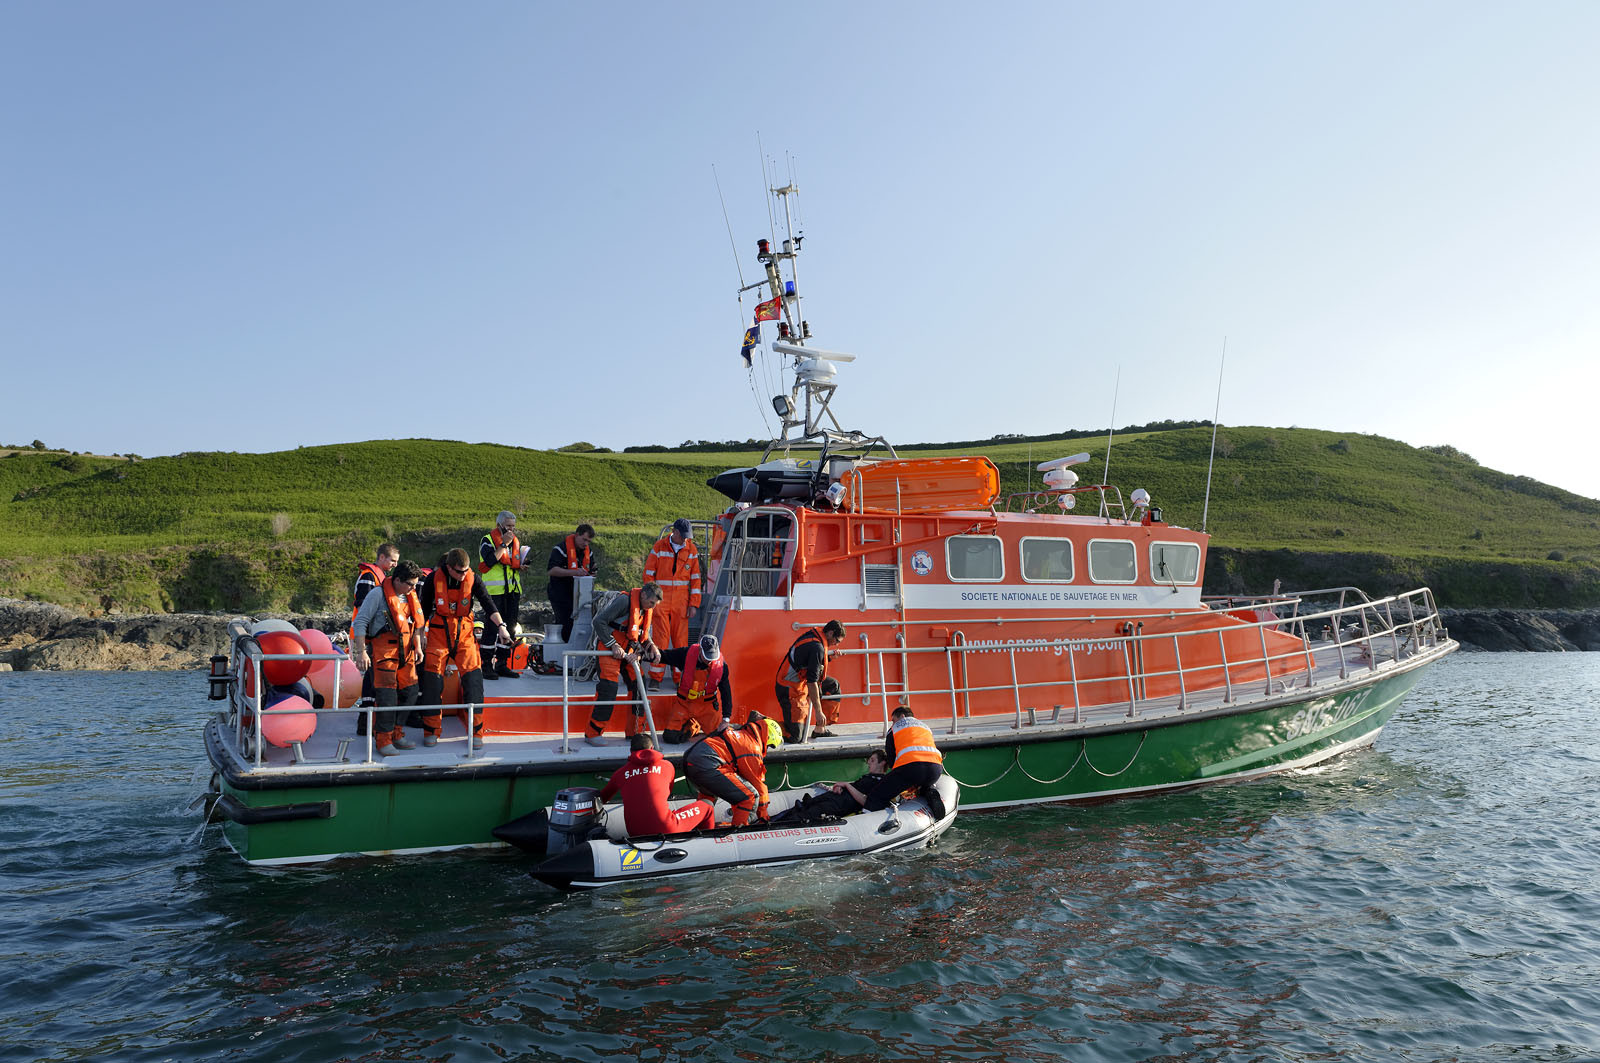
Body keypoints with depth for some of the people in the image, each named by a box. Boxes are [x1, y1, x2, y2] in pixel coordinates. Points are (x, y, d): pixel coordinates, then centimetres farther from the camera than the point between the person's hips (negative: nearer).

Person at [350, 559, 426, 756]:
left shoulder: (411, 596, 11)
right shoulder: (378, 595, -11)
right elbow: (360, 622, -11)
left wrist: (418, 647, 18)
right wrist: (361, 652, -16)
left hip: (405, 652, 7)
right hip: (384, 650, -7)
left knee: (409, 691, 8)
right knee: (387, 694, -9)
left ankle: (395, 734, 20)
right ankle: (383, 740, -1)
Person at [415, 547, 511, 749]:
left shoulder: (473, 579, -6)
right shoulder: (434, 579, -9)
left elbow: (488, 603, -13)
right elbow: (424, 608, 2)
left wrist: (501, 626, -26)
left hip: (464, 634, 1)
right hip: (438, 633, -1)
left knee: (473, 677, -8)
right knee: (433, 679, -2)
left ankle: (476, 732, -1)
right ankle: (431, 731, 12)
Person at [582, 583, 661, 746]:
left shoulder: (645, 609, 7)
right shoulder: (624, 601, -19)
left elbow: (644, 632, 17)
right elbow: (599, 621, -22)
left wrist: (650, 644, -5)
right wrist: (614, 646, -21)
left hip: (628, 650, 8)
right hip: (609, 648, -8)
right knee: (609, 687, -16)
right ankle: (593, 733, -9)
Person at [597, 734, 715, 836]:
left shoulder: (620, 773, 12)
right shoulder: (666, 765, 11)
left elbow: (602, 798, 28)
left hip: (635, 834, 3)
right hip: (665, 830, -3)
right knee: (706, 806, 18)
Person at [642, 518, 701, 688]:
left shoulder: (692, 549, 6)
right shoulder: (659, 546, 0)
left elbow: (695, 577, 8)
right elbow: (648, 574, 3)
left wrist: (693, 604, 2)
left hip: (681, 602, 2)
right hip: (661, 599, -2)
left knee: (681, 639, 2)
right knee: (660, 639, -6)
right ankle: (655, 679, 0)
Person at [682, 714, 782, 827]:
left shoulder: (740, 734, 27)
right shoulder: (753, 748, 1)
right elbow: (757, 783, 6)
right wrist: (763, 813, 19)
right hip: (708, 765, -10)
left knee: (709, 791, 41)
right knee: (750, 796, -6)